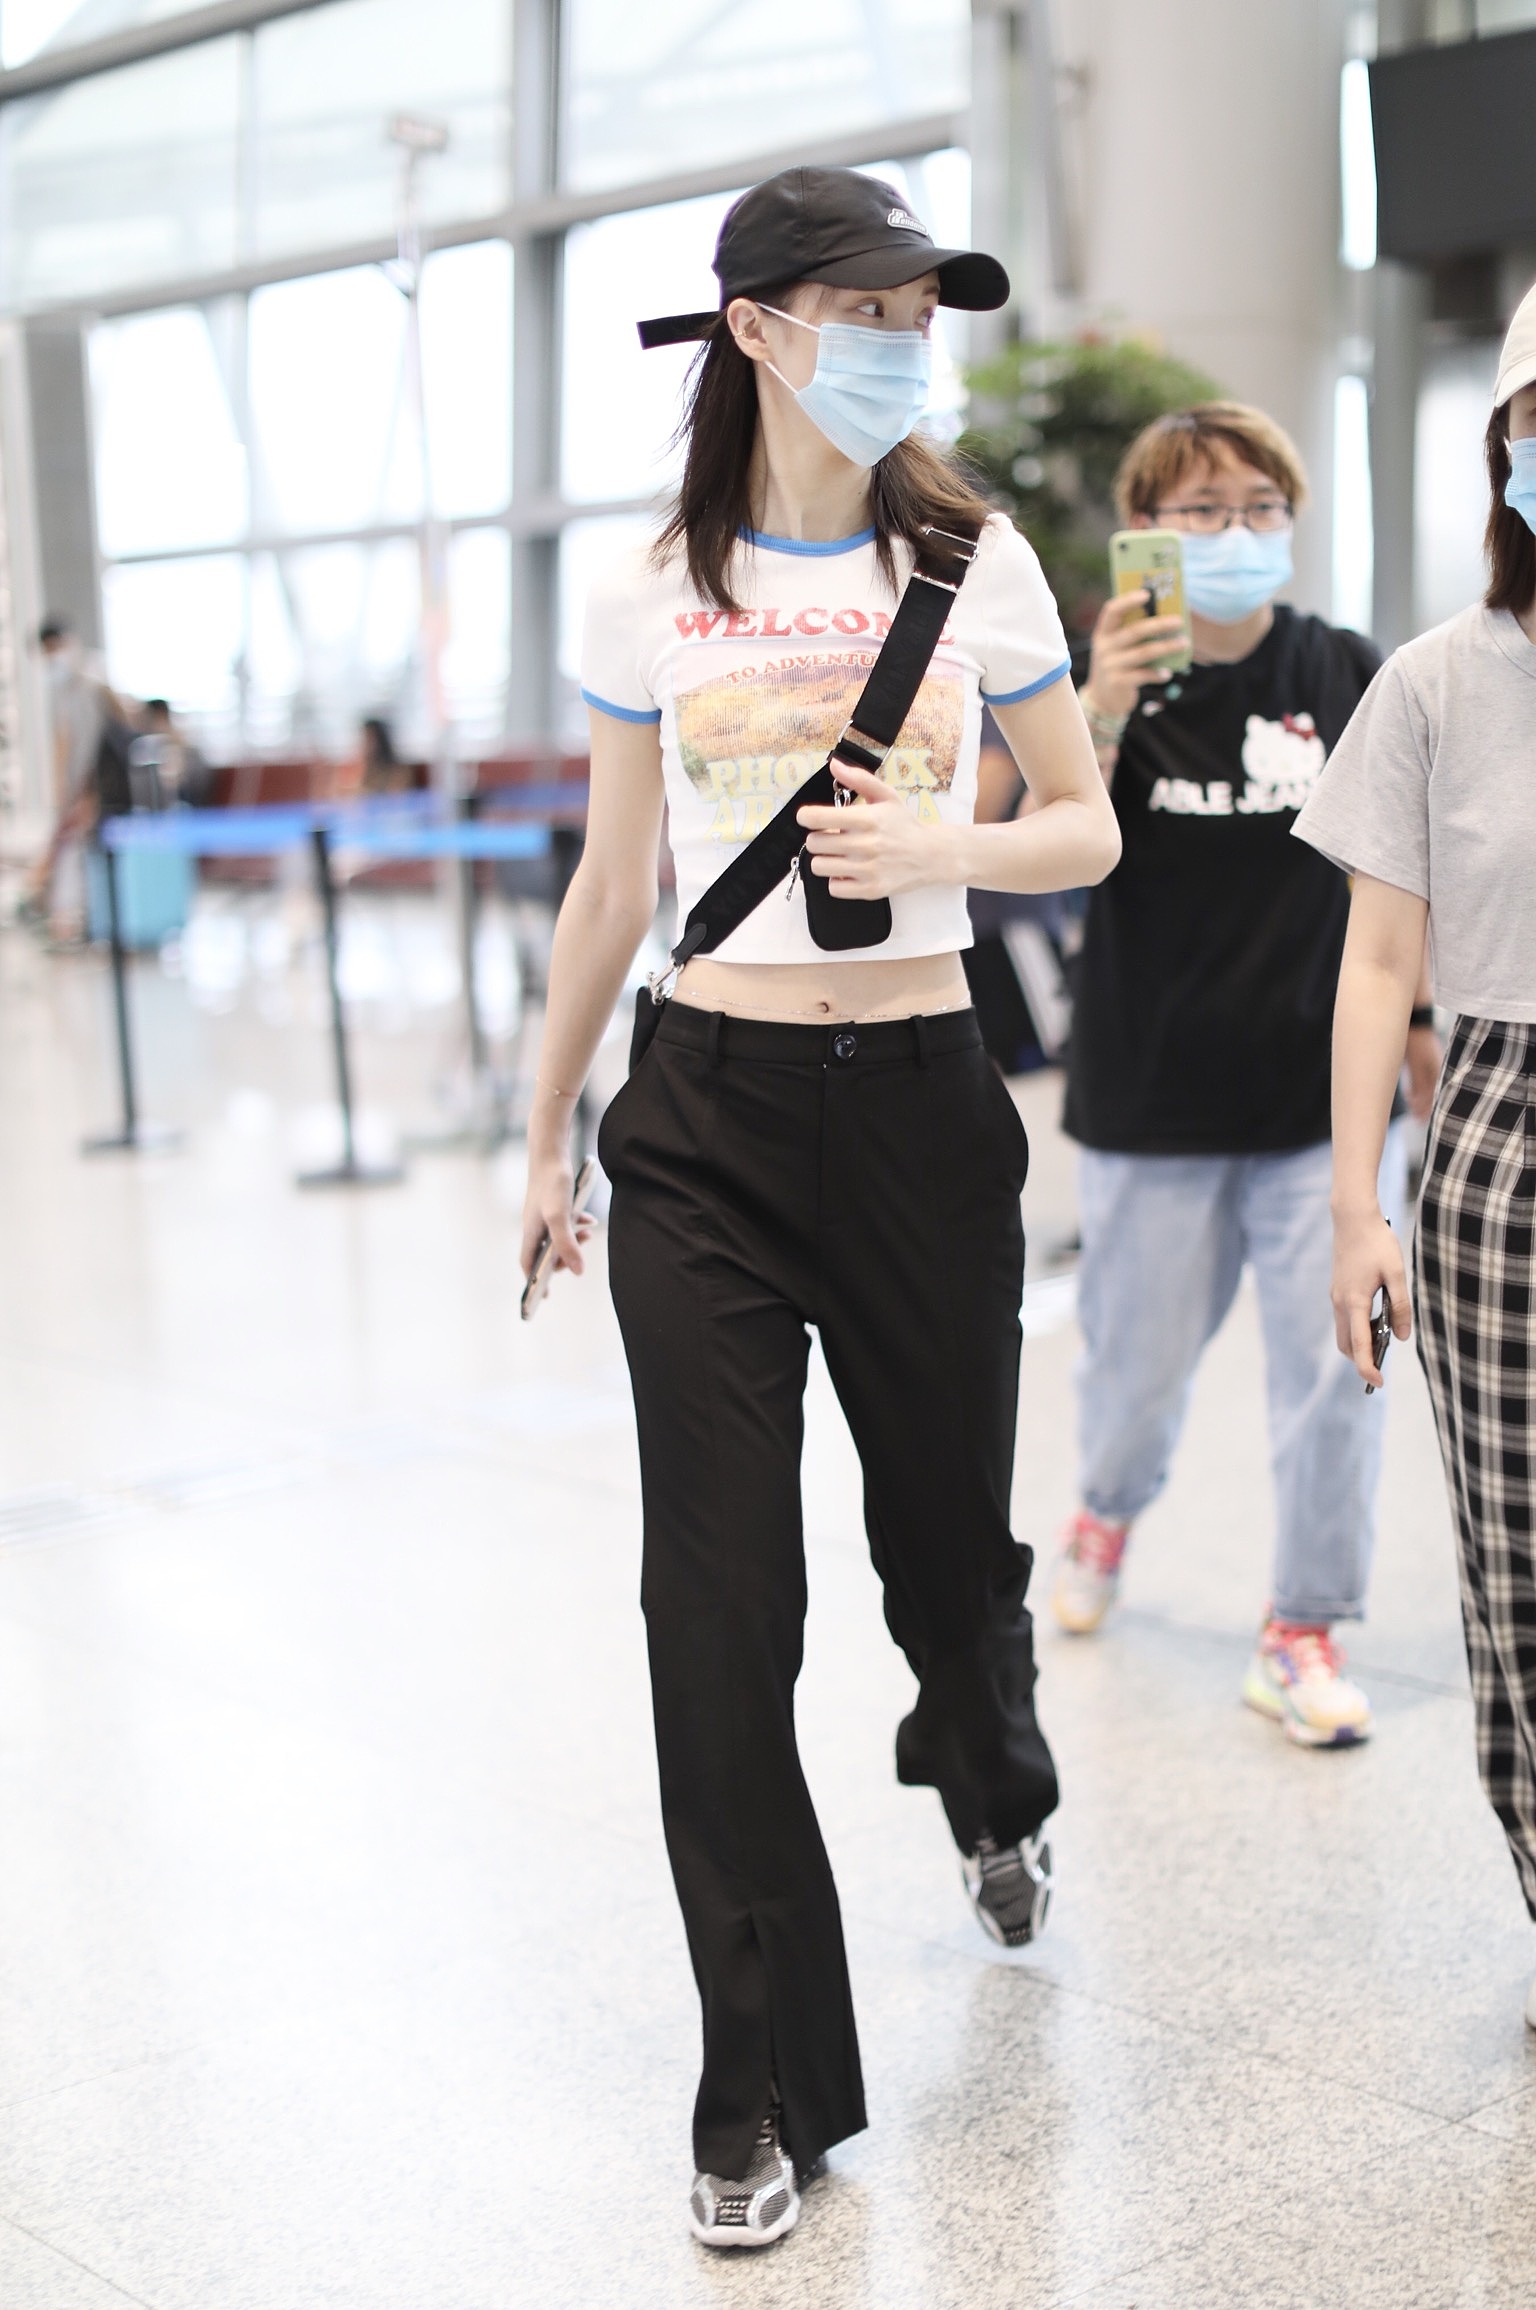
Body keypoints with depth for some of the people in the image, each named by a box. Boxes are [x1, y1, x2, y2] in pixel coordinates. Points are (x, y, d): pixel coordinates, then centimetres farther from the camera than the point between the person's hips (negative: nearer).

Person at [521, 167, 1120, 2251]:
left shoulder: (978, 561, 1)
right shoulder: (650, 594, 2)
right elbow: (612, 886, 11)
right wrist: (546, 1130, 15)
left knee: (945, 1530, 14)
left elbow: (1088, 827, 7)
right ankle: (767, 2093, 10)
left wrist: (944, 848, -15)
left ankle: (993, 1790, 52)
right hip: (709, 1118, 0)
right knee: (720, 1605, -4)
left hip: (919, 1102, 0)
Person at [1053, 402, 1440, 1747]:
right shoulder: (1111, 680, -4)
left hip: (1327, 1093, 1)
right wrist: (1102, 714, -32)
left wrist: (1420, 1022, 11)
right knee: (1142, 1356, 13)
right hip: (1155, 1096, -1)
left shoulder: (1351, 680, 0)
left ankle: (1304, 1635, 13)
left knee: (1333, 1361, -3)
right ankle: (1110, 1510, 46)